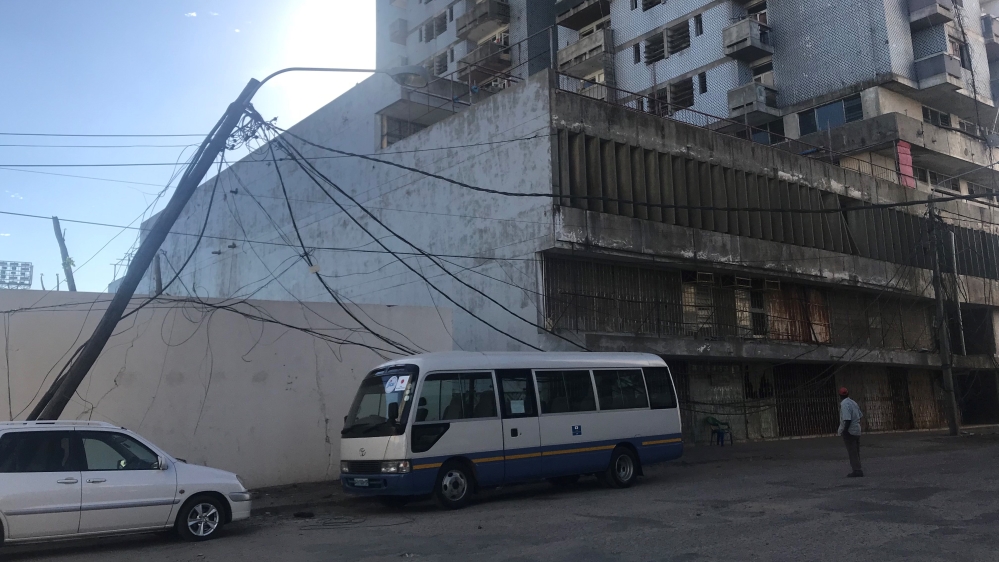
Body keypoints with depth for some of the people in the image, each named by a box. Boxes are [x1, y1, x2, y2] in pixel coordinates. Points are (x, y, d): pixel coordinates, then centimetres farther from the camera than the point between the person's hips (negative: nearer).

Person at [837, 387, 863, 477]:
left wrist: (844, 431, -21)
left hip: (849, 432, -9)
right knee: (856, 452, 16)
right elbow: (860, 415, 17)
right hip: (857, 431, 9)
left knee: (852, 452, -4)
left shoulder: (844, 404, -18)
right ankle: (858, 469, 22)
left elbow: (847, 420, -25)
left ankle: (857, 471, -4)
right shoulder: (853, 402, 10)